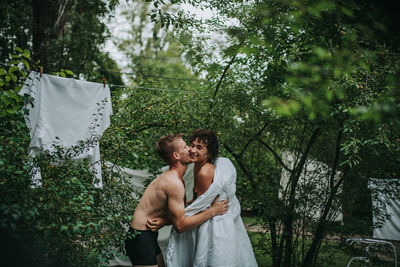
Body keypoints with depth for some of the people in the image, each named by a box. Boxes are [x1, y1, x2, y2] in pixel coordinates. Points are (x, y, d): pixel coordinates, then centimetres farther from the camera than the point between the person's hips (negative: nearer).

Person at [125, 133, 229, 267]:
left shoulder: (170, 176, 9)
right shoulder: (174, 183, -22)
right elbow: (180, 225, -21)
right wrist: (212, 211, -17)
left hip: (148, 236, 10)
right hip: (141, 239, -10)